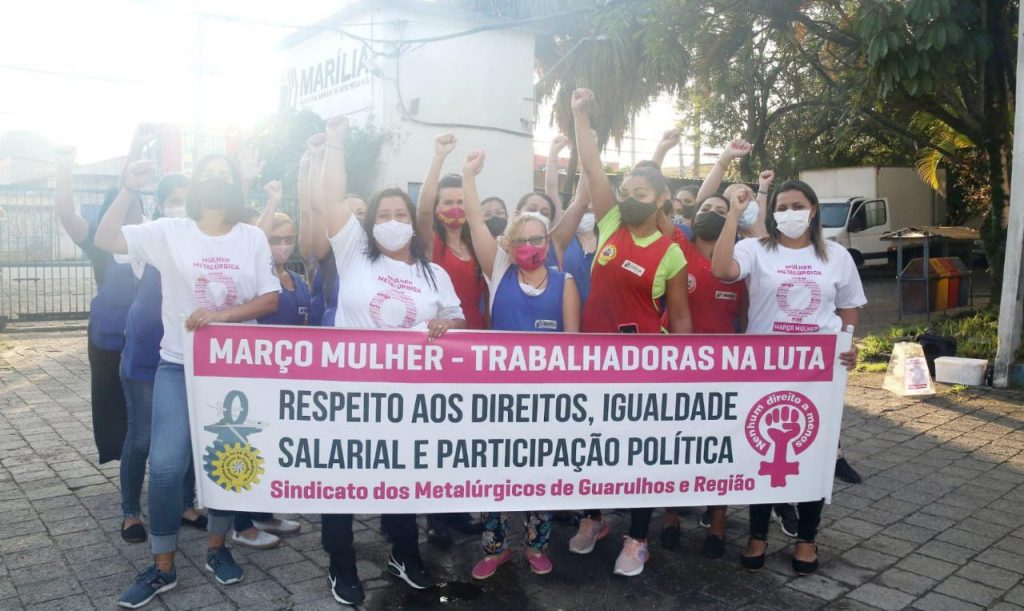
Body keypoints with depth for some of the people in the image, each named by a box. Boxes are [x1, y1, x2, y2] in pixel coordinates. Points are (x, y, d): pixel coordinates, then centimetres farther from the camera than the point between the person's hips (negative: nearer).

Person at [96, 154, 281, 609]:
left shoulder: (253, 238, 1)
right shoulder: (169, 232, 0)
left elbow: (270, 300, -2)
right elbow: (105, 239, -6)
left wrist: (222, 314, -17)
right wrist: (131, 188, -15)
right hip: (179, 366, -1)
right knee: (166, 465, -5)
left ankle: (217, 547, 30)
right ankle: (162, 567, 13)